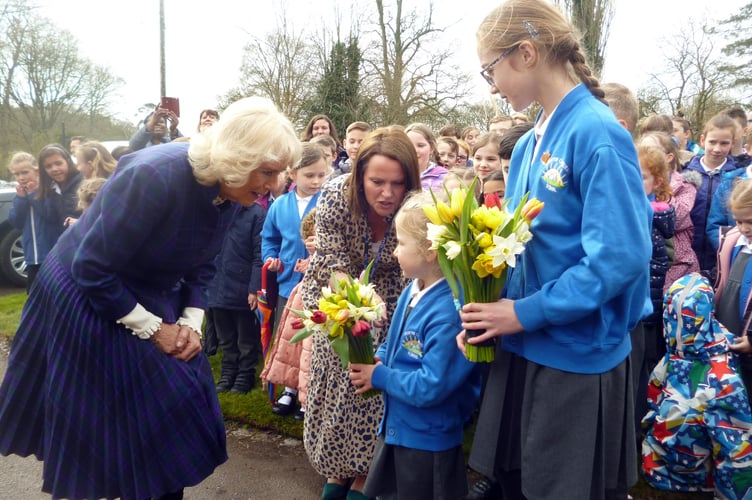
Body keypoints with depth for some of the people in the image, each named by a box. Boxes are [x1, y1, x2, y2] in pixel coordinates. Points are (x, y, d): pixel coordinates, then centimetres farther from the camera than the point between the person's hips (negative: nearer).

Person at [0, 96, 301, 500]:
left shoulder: (226, 190, -9)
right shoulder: (155, 177, -32)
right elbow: (92, 270, -27)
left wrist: (191, 322, -7)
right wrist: (151, 328, -20)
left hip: (154, 301, 7)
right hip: (87, 299, -6)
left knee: (172, 416, 9)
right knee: (112, 425, 4)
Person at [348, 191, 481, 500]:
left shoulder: (450, 313, -30)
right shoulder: (413, 290, -1)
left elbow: (430, 387, -31)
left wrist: (379, 376, -19)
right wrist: (377, 360, -6)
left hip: (428, 441, -9)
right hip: (395, 428, 9)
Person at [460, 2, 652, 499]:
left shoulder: (597, 133, -17)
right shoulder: (529, 145, 8)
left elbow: (621, 255, -23)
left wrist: (525, 314, -18)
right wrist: (486, 314, -1)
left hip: (579, 361, -7)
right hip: (523, 350, 8)